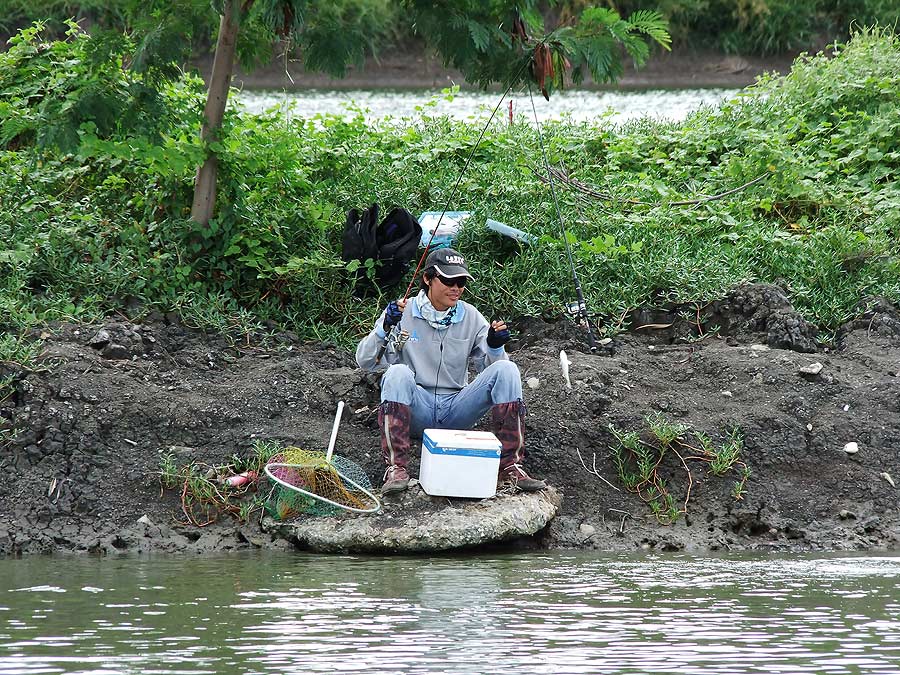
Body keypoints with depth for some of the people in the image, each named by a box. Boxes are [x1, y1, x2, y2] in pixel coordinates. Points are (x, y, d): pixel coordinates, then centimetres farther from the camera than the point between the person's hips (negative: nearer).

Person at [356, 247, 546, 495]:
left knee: (506, 370, -17)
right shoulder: (403, 312, -1)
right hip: (417, 410, -3)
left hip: (457, 412, 3)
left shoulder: (471, 318, 7)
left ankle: (509, 465, -20)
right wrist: (385, 328, -21)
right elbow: (365, 362, -5)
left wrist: (495, 346, -14)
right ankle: (396, 468, -37)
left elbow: (490, 369, 7)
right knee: (398, 373, -33)